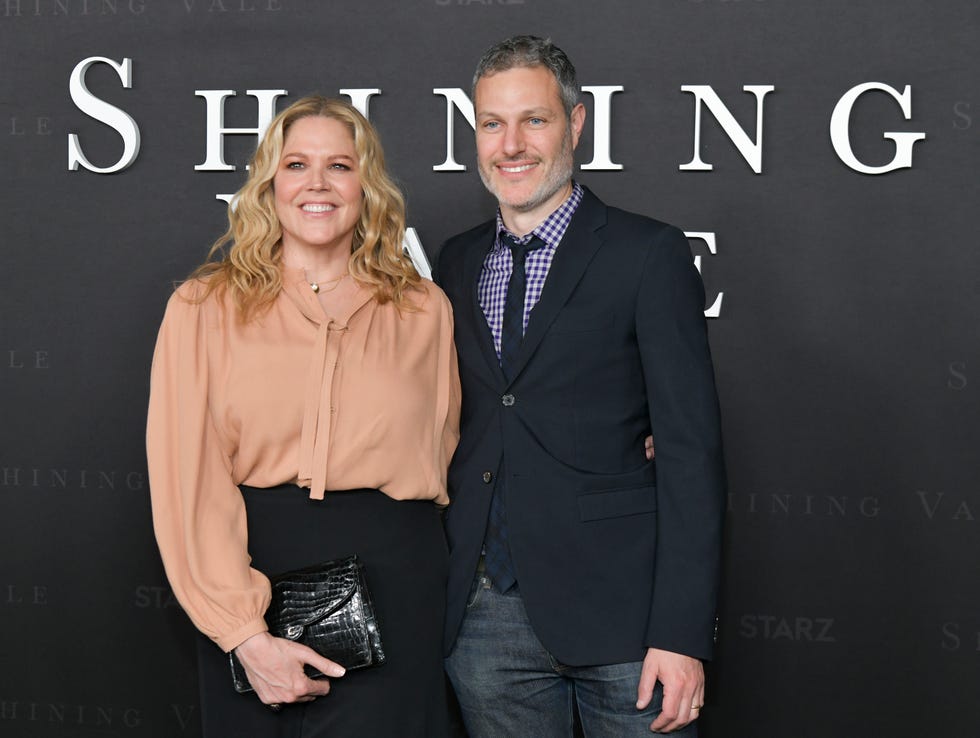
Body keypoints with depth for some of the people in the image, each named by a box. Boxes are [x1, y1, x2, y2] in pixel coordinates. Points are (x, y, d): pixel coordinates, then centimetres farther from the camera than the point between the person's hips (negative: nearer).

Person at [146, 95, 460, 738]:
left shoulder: (423, 311, 7)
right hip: (253, 572, -1)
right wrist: (246, 632, -13)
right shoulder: (204, 308, 0)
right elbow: (188, 481, -6)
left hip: (392, 584, 1)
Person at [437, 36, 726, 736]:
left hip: (620, 607, -4)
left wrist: (683, 632, -15)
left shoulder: (649, 253, -4)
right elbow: (453, 427, 15)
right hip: (485, 612, 4)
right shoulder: (458, 261, 12)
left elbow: (691, 449, -9)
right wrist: (440, 585, 2)